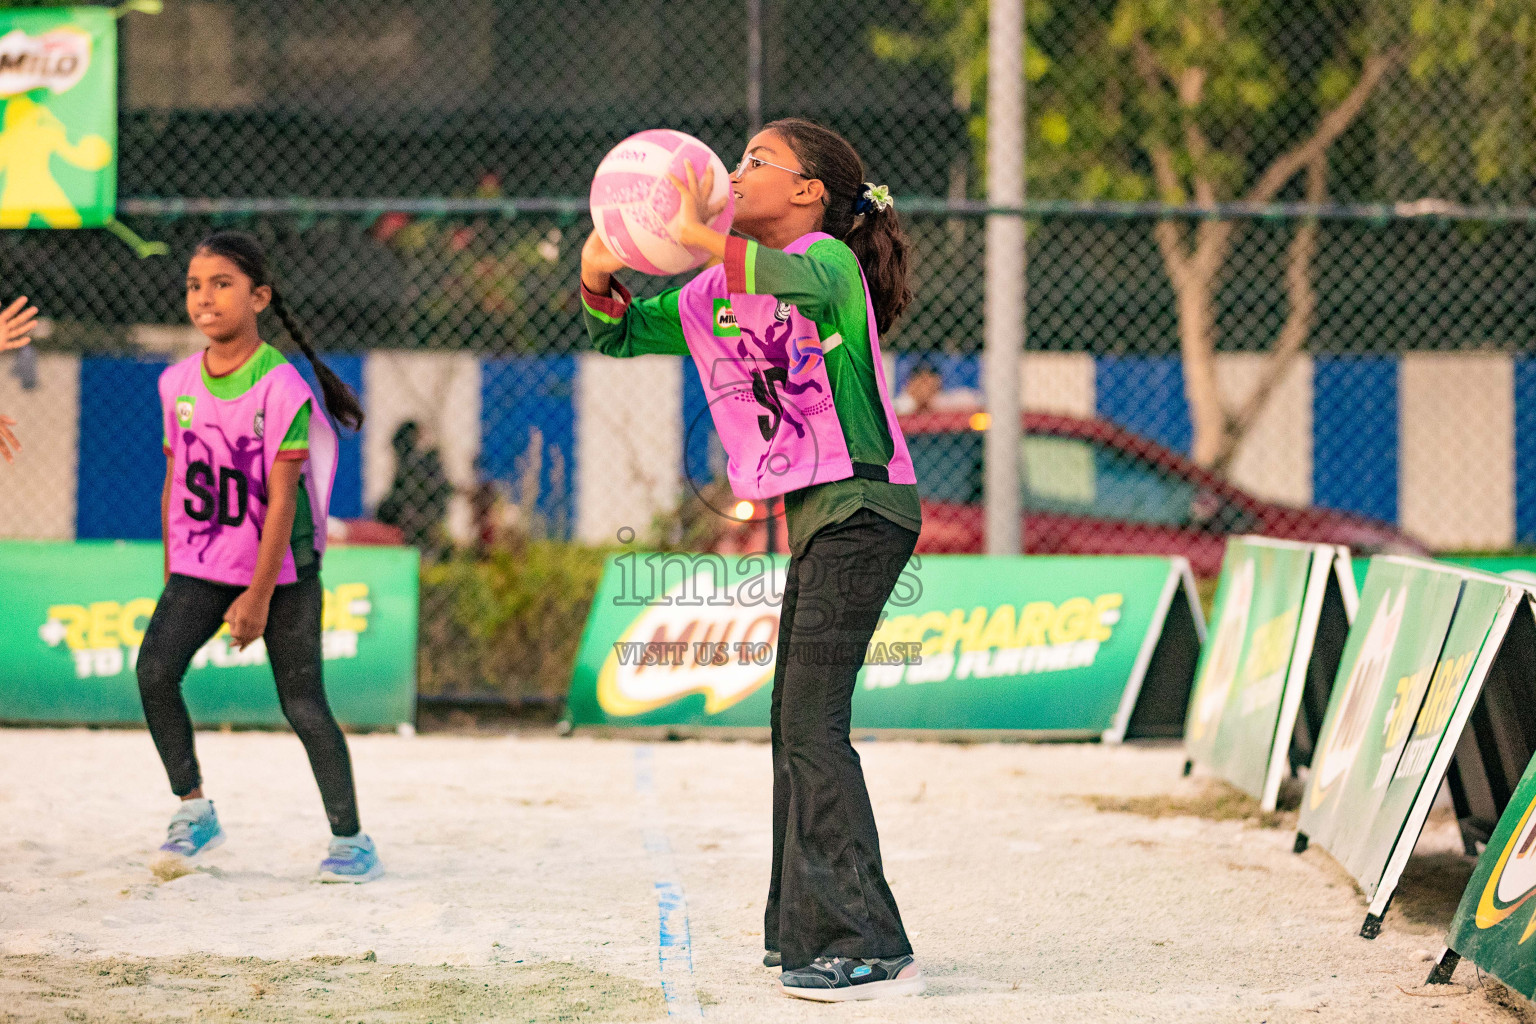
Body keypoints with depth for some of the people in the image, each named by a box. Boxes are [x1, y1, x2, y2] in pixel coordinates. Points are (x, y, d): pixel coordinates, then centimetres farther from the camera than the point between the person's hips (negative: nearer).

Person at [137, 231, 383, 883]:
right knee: (155, 669, -14)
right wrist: (171, 575, 11)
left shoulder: (281, 386, -15)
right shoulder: (179, 382, 2)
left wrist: (259, 594, -18)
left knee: (302, 702, -4)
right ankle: (194, 811, 1)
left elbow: (281, 497, -17)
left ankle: (350, 840, 7)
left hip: (281, 566, -5)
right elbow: (176, 481, 10)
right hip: (200, 566, 5)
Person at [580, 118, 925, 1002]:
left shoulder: (830, 258, -10)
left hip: (861, 506, -10)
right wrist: (600, 282, -2)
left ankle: (871, 950, -17)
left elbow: (805, 280, -35)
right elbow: (625, 335, 19)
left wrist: (699, 237, -34)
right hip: (815, 516, 10)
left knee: (813, 722, -16)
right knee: (795, 723, 14)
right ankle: (806, 929, 24)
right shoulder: (720, 292, 15)